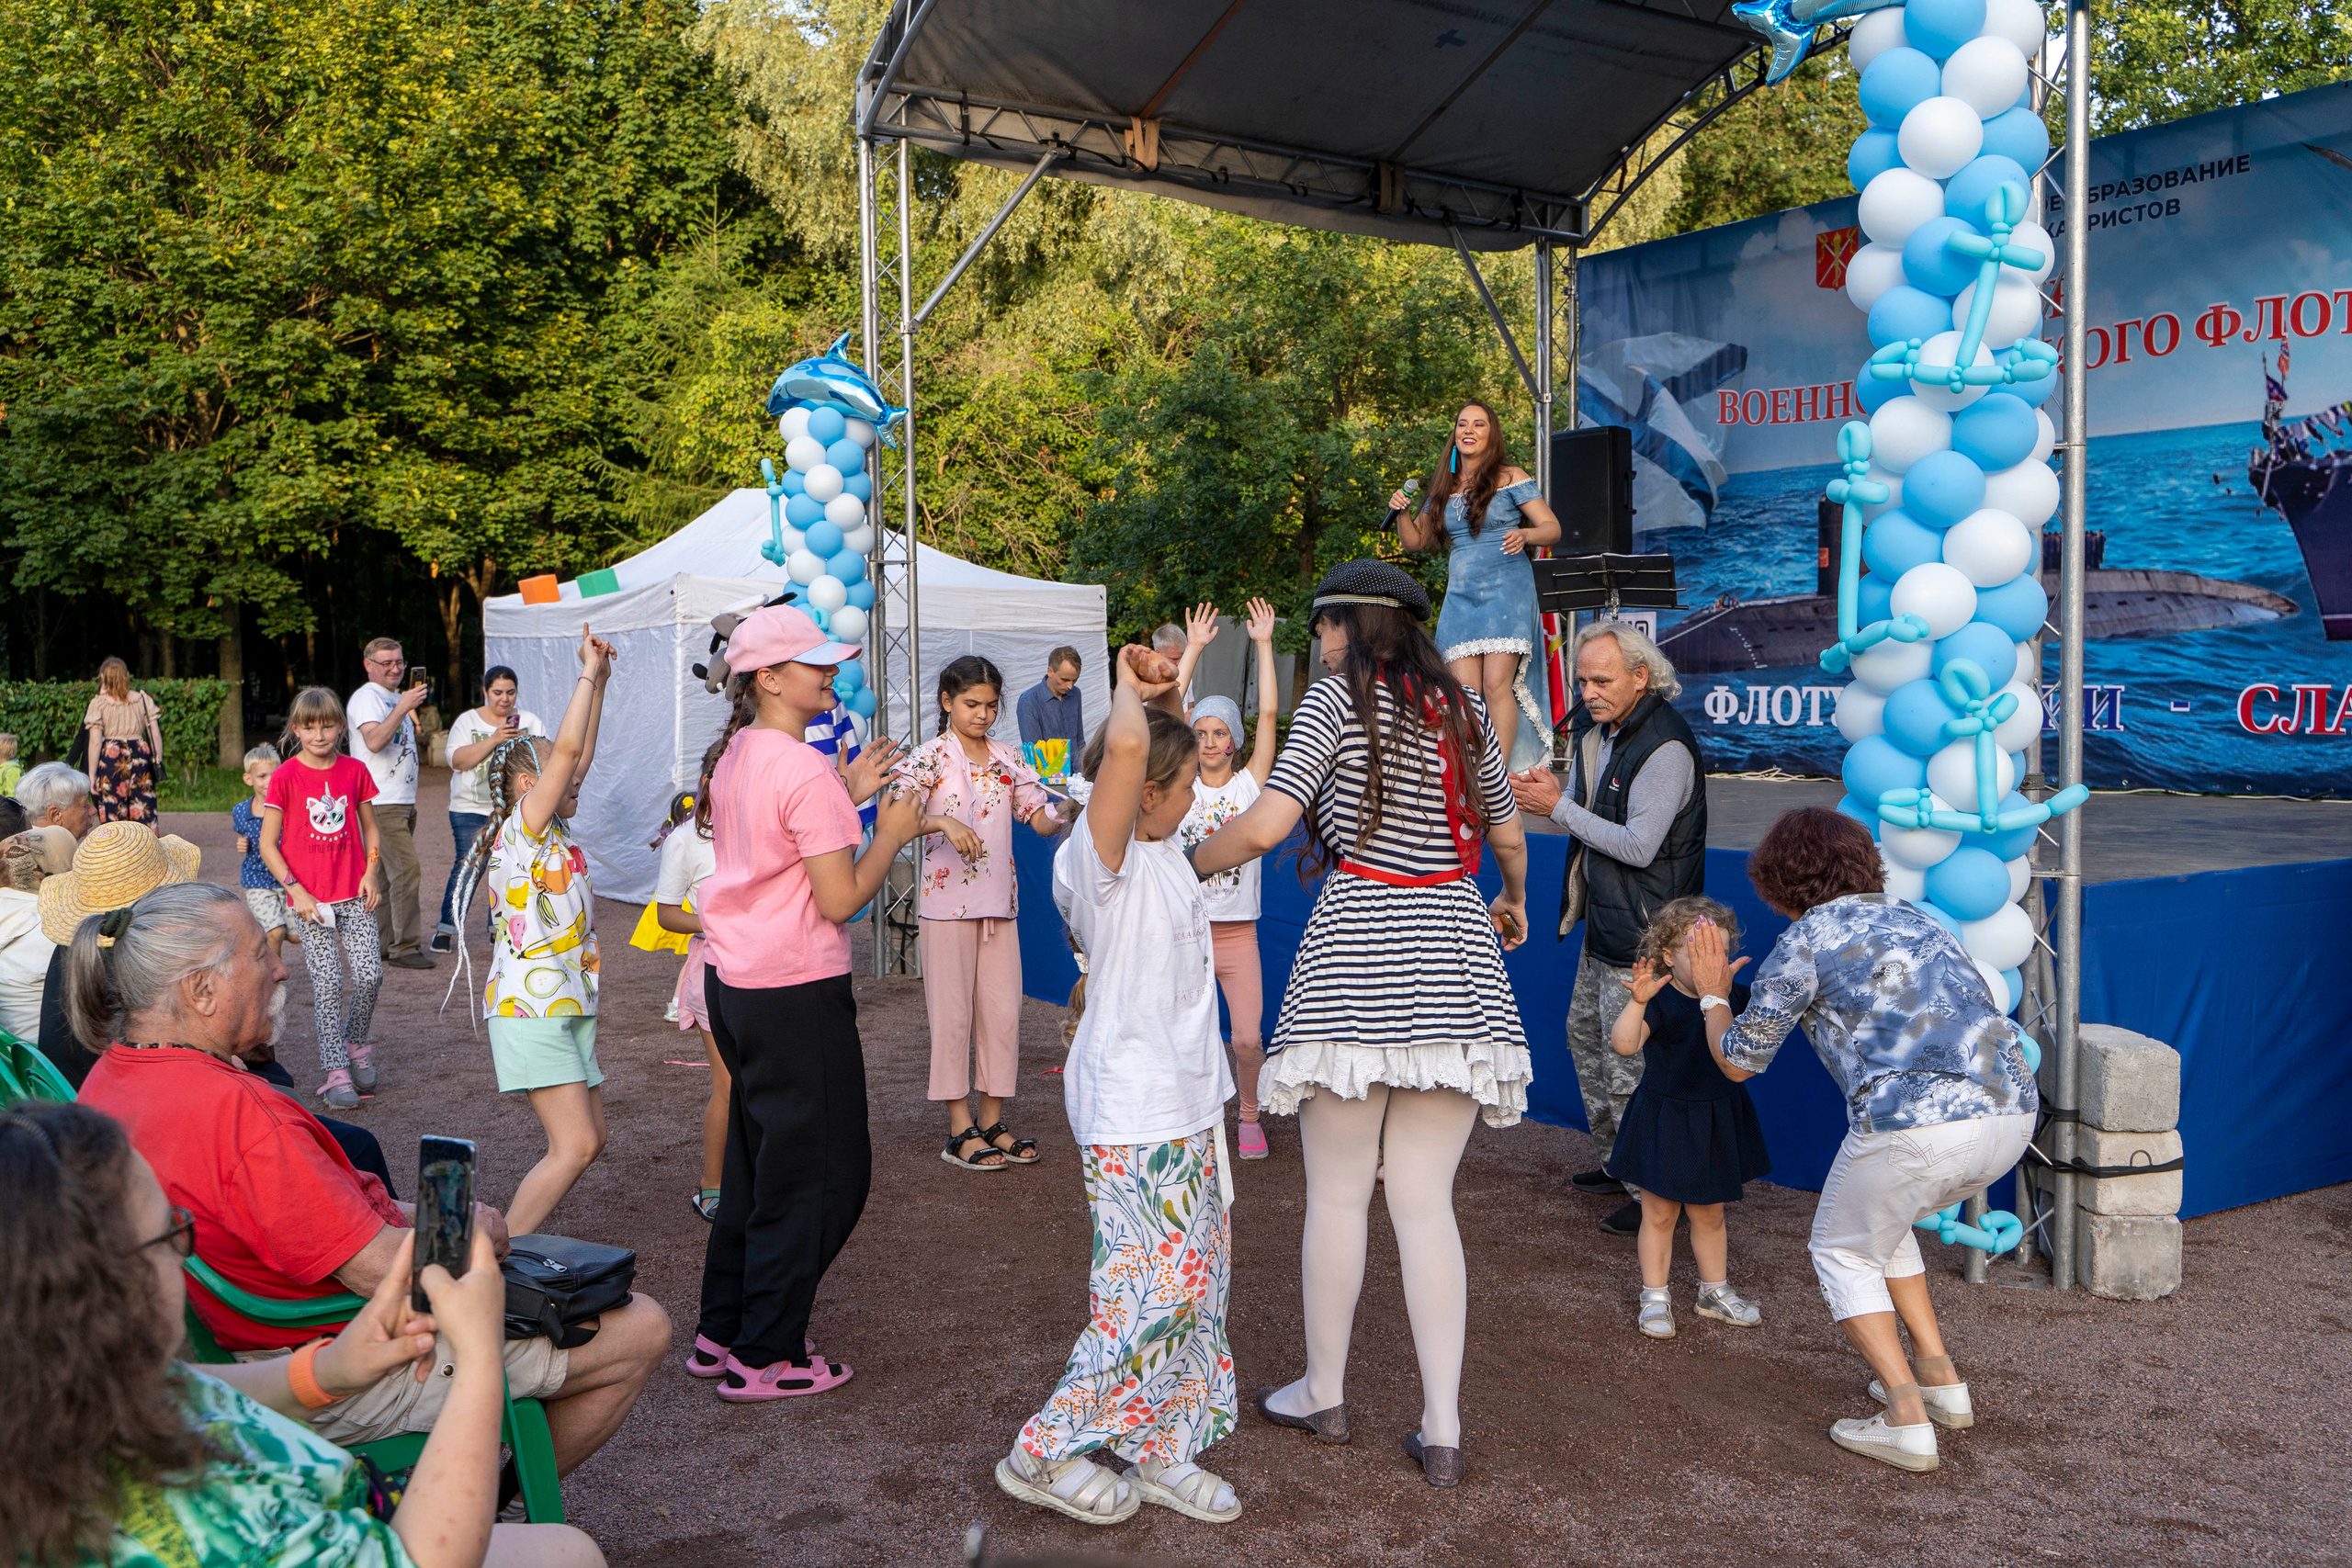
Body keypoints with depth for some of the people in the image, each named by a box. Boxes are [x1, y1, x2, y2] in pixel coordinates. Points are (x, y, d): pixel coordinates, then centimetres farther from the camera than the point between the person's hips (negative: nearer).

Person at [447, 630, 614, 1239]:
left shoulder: (550, 832, 14)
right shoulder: (524, 824, -10)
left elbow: (580, 756, 19)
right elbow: (567, 750, -20)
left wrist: (598, 681, 16)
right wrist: (588, 673, -11)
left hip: (566, 1008, 10)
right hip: (531, 1010, -10)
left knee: (590, 1138, 11)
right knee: (575, 1146, -14)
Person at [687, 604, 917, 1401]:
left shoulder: (736, 755, 9)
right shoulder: (805, 773, -19)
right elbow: (840, 898, -19)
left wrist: (850, 796, 13)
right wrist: (892, 831, -6)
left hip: (732, 983, 9)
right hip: (797, 993, -9)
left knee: (757, 1160, 21)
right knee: (820, 1172, 4)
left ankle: (722, 1332, 30)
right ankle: (763, 1358, 12)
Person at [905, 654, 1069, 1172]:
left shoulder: (1008, 757, 8)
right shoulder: (931, 757, -6)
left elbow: (1041, 817, 6)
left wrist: (1065, 816, -15)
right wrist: (944, 822, -35)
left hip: (999, 900, 5)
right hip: (946, 901, -5)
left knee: (1003, 1010, 7)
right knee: (953, 1012, 1)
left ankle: (993, 1122, 19)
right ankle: (960, 1131, 9)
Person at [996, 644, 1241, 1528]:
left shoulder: (1160, 847, 9)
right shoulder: (1099, 858, -18)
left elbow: (1160, 746, 24)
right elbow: (1125, 746, -36)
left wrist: (1161, 690, 4)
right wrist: (1129, 692, -16)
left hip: (1187, 1103, 9)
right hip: (1133, 1117, -9)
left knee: (1196, 1283, 13)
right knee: (1152, 1296, -4)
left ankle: (1162, 1450, 26)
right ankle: (1043, 1455, 11)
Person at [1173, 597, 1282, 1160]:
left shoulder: (1251, 784, 3)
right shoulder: (1181, 785, 5)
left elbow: (1268, 715, -4)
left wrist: (1263, 644, -4)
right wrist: (1193, 649, -2)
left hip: (1237, 933, -1)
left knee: (1248, 1038, -7)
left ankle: (1249, 1115, 18)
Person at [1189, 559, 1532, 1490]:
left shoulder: (1338, 697, -2)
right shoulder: (1462, 707, 13)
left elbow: (1266, 825, -12)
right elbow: (1508, 835, 23)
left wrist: (1188, 864, 5)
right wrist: (1516, 902, 43)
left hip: (1357, 949, -5)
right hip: (1452, 959, 5)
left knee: (1337, 1192, 9)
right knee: (1426, 1201, 8)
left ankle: (1324, 1395, 23)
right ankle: (1442, 1430, 9)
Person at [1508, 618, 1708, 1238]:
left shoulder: (1666, 749, -22)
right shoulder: (1595, 728, 7)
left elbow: (1638, 846, -25)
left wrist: (1558, 808, -20)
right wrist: (1551, 795, -5)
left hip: (1640, 934, -10)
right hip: (1601, 920, 10)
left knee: (1628, 1063, -4)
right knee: (1585, 1035, 21)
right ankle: (1615, 1163, 36)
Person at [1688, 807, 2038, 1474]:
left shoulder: (1804, 942, 4)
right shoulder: (1912, 918, 24)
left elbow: (1742, 1053, 14)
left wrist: (1713, 994, 32)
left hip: (1919, 1122, -7)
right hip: (2012, 1110, 7)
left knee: (1843, 1249, 17)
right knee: (1880, 1224, 30)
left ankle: (1906, 1420, 8)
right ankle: (1942, 1382, 29)